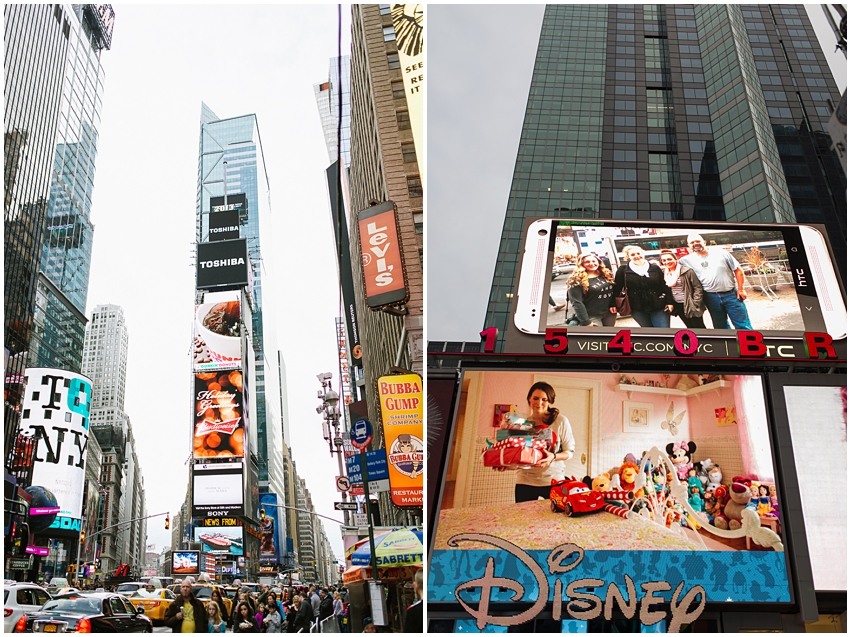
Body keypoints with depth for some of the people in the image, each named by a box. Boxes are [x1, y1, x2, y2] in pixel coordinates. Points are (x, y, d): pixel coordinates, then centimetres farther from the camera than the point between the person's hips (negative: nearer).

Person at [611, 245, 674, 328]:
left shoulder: (655, 268, 1)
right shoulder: (623, 270, -2)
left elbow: (665, 286, 2)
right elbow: (616, 288, 0)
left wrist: (669, 302, -4)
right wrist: (613, 304, -4)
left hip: (658, 306, 0)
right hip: (638, 309, 0)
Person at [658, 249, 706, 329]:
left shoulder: (687, 271, -14)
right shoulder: (665, 274, 3)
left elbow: (698, 288, -13)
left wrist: (695, 304, -16)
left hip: (689, 305, -5)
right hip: (678, 306, 5)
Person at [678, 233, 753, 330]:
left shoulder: (721, 253, -2)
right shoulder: (687, 260, 1)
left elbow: (738, 270, 1)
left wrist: (741, 289, -3)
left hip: (731, 294, -2)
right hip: (711, 298, 2)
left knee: (743, 326, 0)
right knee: (721, 327, 12)